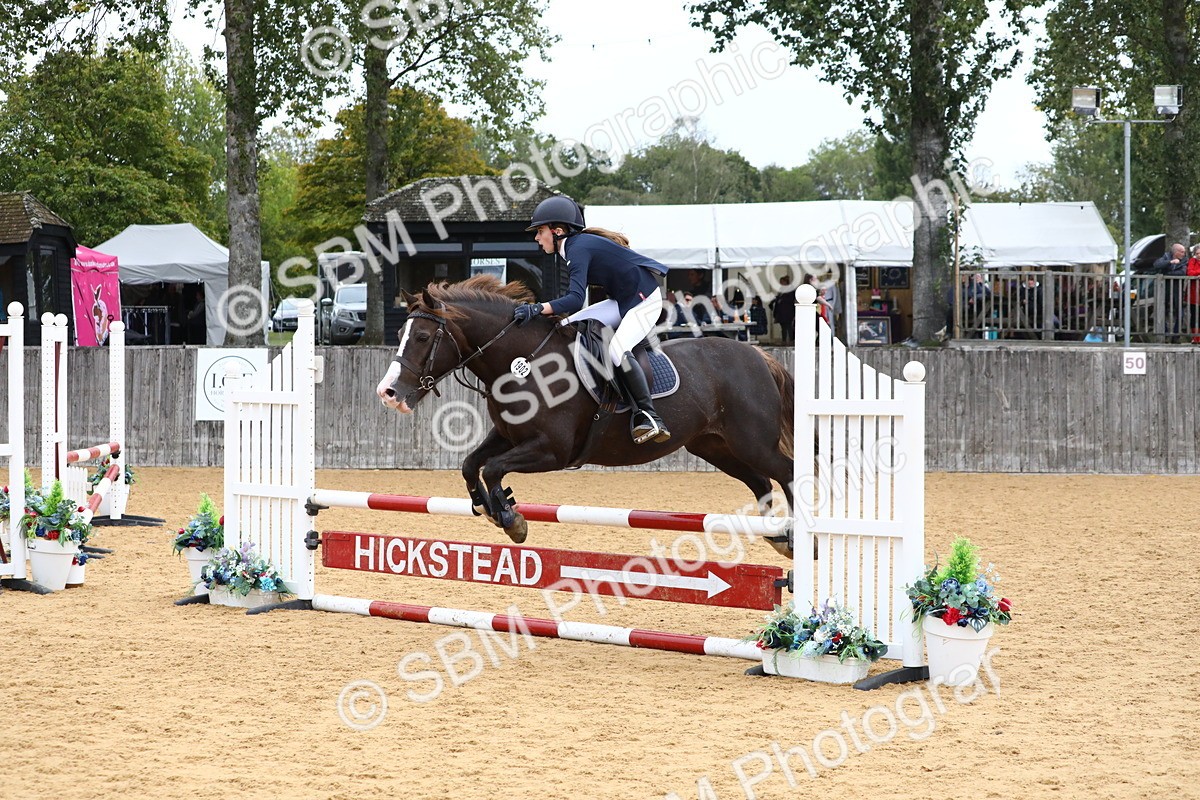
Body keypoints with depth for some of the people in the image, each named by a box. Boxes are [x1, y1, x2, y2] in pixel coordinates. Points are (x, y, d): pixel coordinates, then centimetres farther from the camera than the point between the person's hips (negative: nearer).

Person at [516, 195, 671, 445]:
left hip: (645, 298, -10)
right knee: (569, 327, 2)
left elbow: (575, 299, -35)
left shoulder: (579, 249, -22)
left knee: (617, 349, -29)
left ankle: (651, 419, -32)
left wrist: (538, 308, -45)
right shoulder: (575, 246, 9)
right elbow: (573, 296, 13)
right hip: (622, 300, 10)